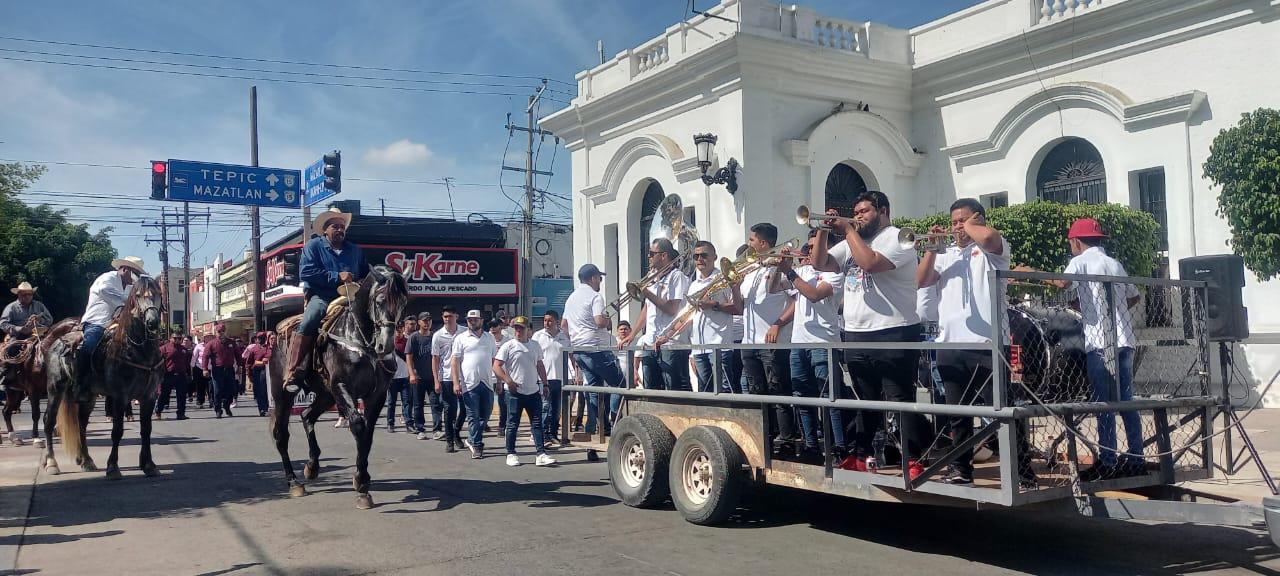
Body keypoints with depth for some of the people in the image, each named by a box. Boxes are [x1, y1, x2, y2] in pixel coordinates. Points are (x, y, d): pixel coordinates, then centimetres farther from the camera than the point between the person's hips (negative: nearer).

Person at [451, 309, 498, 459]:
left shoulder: (489, 338, 12)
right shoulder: (461, 338, 1)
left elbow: (495, 360, 16)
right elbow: (455, 361, -3)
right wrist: (456, 382, -11)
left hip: (487, 383, 4)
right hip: (470, 384, -4)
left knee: (485, 415, 8)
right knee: (474, 416, 0)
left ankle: (472, 440, 25)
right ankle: (477, 446, 8)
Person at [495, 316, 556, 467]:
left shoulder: (535, 346, 10)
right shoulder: (508, 346, -4)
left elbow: (540, 365, 20)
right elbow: (496, 366, -8)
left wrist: (545, 384, 14)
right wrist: (509, 381, -17)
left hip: (533, 391, 4)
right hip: (515, 392, -4)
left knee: (537, 423, 2)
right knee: (513, 424, 3)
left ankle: (541, 454, 2)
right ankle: (511, 454, 14)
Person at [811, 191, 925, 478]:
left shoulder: (897, 238, -5)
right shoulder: (851, 243, 18)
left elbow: (870, 263, -22)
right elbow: (820, 264, 11)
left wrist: (849, 231, -11)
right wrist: (823, 231, -2)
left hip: (893, 334, -7)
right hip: (855, 335, 7)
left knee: (902, 400, -6)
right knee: (866, 400, 15)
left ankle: (913, 461, -3)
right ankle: (862, 455, 24)